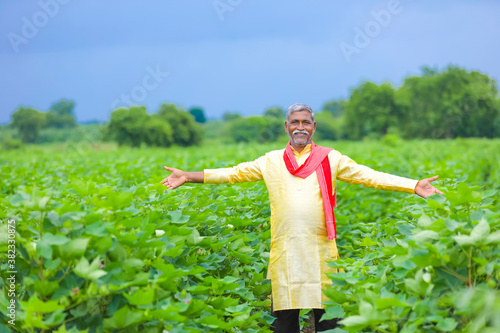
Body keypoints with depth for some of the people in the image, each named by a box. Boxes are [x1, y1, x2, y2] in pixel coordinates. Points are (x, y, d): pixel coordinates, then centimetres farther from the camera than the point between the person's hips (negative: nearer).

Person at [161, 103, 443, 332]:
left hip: (321, 248, -1)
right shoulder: (271, 161, 13)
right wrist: (189, 177, 9)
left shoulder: (330, 159, 9)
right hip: (284, 248, 1)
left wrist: (414, 186, -4)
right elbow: (234, 173, 14)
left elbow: (369, 176, 5)